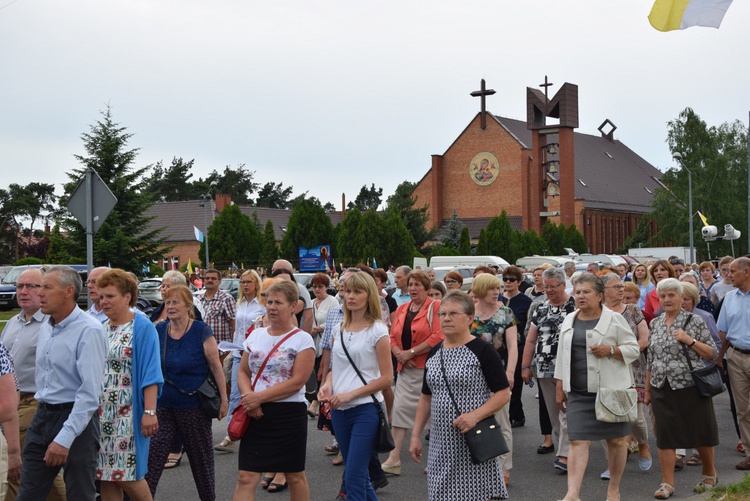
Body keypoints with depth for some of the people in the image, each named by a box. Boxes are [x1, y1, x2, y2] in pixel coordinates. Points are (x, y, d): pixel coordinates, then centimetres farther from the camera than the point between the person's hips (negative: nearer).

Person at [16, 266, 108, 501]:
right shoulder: (45, 328, 10)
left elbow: (90, 392, -21)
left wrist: (65, 438, -24)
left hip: (76, 419, -8)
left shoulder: (89, 330, -16)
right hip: (42, 417, 8)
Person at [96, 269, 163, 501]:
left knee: (126, 475, -6)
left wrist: (150, 412, -19)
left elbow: (151, 374, -12)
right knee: (104, 474, 6)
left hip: (128, 412, -6)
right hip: (100, 411, 6)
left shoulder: (142, 328, -6)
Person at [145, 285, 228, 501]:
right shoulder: (159, 331, 2)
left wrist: (224, 399, -6)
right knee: (151, 459, -4)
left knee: (201, 459, 11)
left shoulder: (201, 331, -9)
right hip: (163, 406, 3)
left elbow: (216, 366, -6)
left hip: (194, 407, -3)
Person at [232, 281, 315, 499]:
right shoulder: (256, 335, 10)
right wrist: (248, 396, -10)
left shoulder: (302, 339, -6)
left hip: (289, 414, -4)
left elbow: (297, 382, -14)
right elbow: (243, 372, 11)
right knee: (246, 477, -3)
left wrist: (259, 397, -18)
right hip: (255, 415, 4)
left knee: (295, 476, 10)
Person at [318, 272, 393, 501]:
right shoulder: (339, 329, 10)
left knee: (353, 478, -9)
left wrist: (351, 394, -15)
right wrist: (328, 385, -2)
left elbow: (386, 378, -9)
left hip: (365, 409, -6)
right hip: (340, 410, 6)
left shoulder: (377, 331, -7)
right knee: (358, 475, 14)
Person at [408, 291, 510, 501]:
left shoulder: (482, 351, -7)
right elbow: (426, 397, 18)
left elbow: (503, 394, -9)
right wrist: (416, 435, 13)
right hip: (442, 442, 5)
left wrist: (475, 415, -23)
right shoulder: (434, 353, 11)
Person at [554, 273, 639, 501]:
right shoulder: (569, 321, 10)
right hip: (579, 392, 3)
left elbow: (633, 349, -2)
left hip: (611, 389, -3)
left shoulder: (614, 319, -3)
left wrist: (610, 350, -19)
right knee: (578, 441, -5)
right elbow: (563, 357, 15)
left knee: (616, 440, 8)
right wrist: (560, 389, 12)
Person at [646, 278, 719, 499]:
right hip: (662, 389, 3)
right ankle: (667, 483, 7)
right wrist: (647, 390, 12)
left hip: (690, 387, -3)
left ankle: (710, 473, 31)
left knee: (700, 432, 9)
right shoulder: (655, 323, 9)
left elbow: (712, 353, -4)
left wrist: (690, 341, -17)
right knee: (664, 435, 1)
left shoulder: (694, 321, -3)